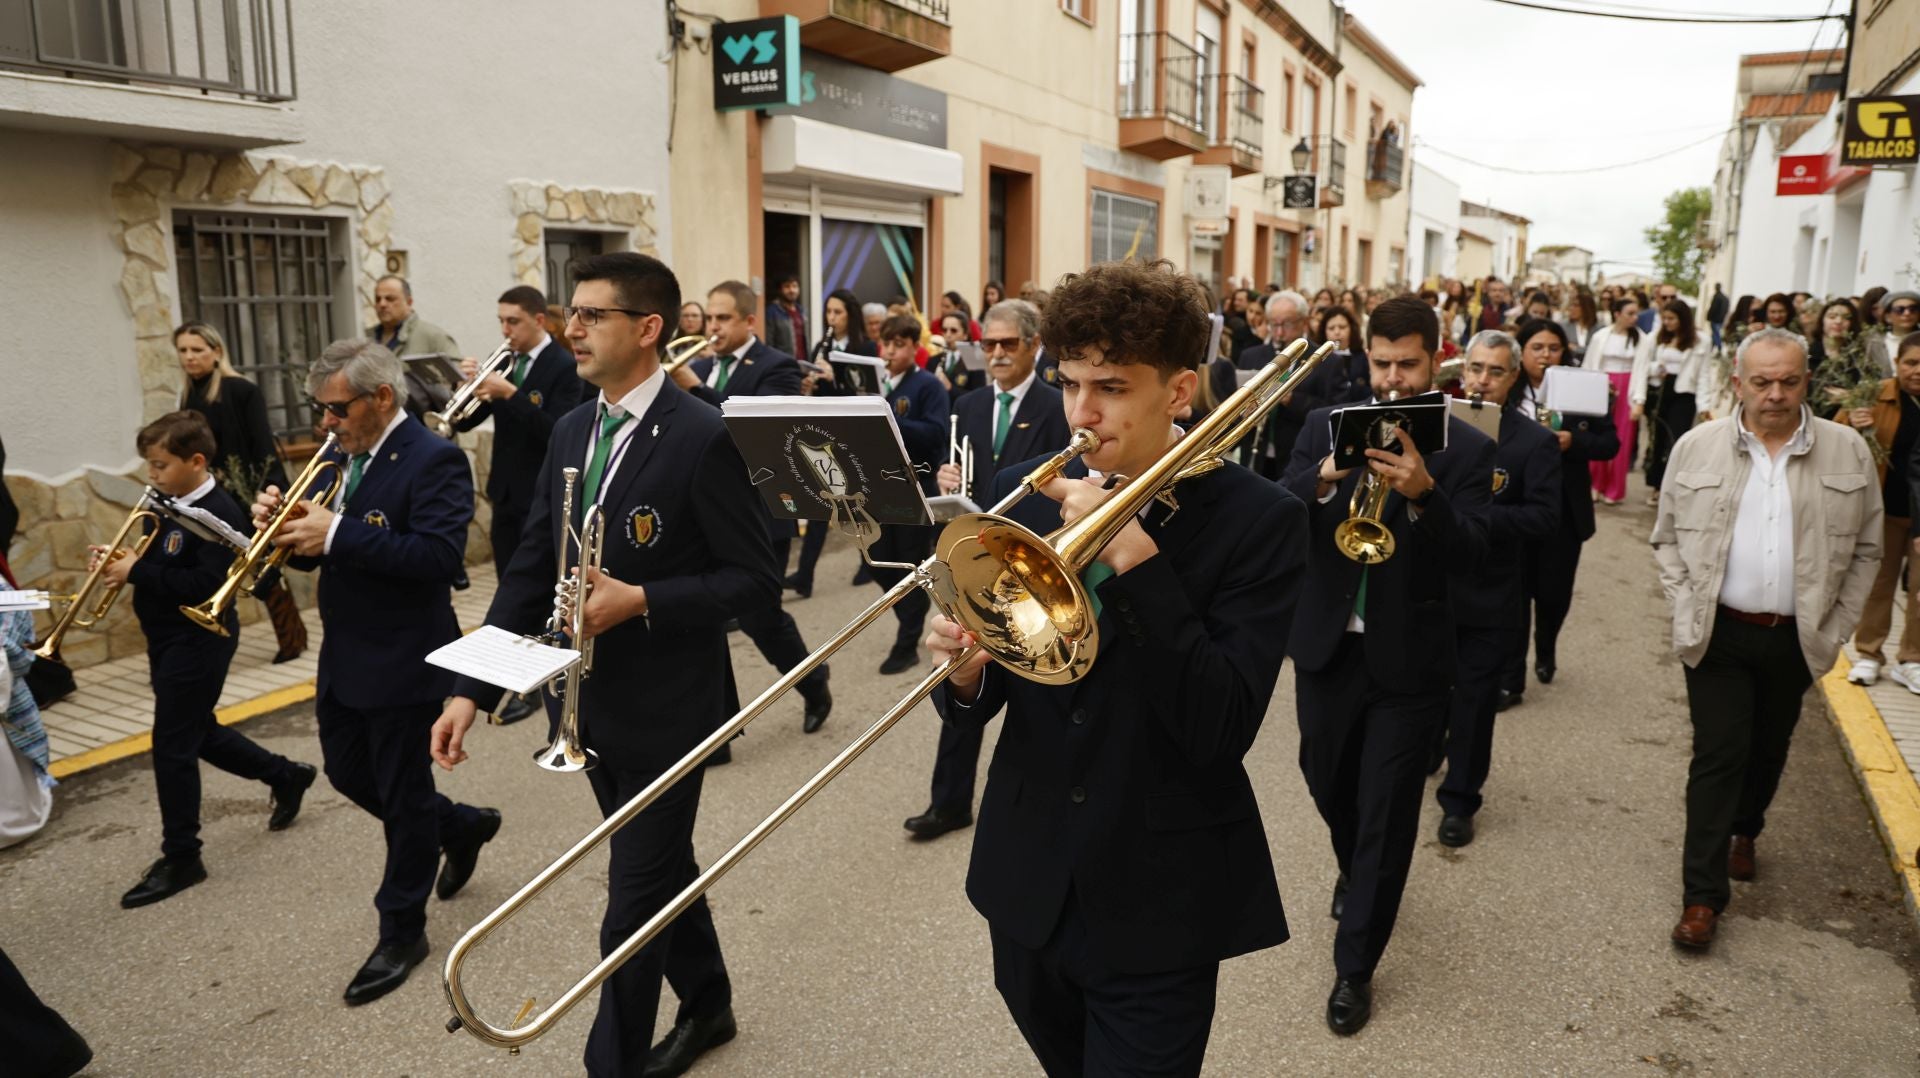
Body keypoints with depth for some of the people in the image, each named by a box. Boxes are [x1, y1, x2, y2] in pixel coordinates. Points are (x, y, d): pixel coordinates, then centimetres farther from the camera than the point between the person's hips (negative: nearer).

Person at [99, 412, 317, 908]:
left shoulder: (219, 513, -21)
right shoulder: (173, 508, 8)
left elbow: (207, 584, -28)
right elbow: (167, 570, 14)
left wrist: (136, 572, -24)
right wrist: (125, 562, -5)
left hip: (197, 645, -9)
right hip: (171, 642, 9)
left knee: (173, 748, -2)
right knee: (198, 733, 20)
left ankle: (181, 859, 12)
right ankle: (285, 775, 38)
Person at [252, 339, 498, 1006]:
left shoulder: (434, 460, -18)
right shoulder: (342, 457, 8)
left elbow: (440, 555, -30)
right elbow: (316, 547, 12)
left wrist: (337, 535, -30)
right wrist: (285, 525, -10)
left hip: (402, 661, -9)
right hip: (344, 656, 9)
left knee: (404, 796, 6)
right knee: (347, 773, 20)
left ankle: (402, 932, 23)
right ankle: (462, 827, 41)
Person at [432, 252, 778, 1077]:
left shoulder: (698, 438, -17)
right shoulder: (571, 431, 5)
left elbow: (755, 579, -15)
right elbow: (531, 569, 4)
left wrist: (641, 600, -25)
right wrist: (473, 688, -3)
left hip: (665, 707, -7)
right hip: (594, 702, 7)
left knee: (633, 898, 4)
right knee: (661, 869, 22)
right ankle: (706, 1005, 43)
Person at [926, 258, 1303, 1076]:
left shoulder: (1257, 518, -14)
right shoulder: (1022, 492, -3)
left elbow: (1221, 730, -23)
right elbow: (976, 706, 1)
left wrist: (1133, 557, -28)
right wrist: (965, 669, -22)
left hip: (1160, 902, -4)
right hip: (1027, 882, 5)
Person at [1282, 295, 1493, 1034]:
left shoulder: (1466, 448, -4)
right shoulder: (1325, 424, 1)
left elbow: (1471, 552, -16)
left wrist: (1424, 493, -33)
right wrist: (1324, 478, -29)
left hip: (1409, 656, -2)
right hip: (1327, 645, 3)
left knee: (1387, 815, 3)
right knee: (1328, 784, 20)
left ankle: (1355, 967, 18)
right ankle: (1354, 869, 52)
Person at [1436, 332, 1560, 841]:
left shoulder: (1535, 441, -5)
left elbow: (1545, 518, -13)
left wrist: (1475, 514, -24)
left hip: (1490, 595, -2)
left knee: (1474, 701, 7)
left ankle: (1460, 799, 21)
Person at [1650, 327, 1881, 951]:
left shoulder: (1849, 453, -2)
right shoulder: (1697, 447, -4)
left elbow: (1865, 550, 5)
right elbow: (1668, 537, 3)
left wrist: (1835, 628, 0)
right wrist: (1687, 611, -5)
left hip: (1795, 637, 2)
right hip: (1718, 633, -2)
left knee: (1768, 749, 18)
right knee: (1717, 754, -2)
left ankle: (1744, 831, 47)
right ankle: (1702, 896, 5)